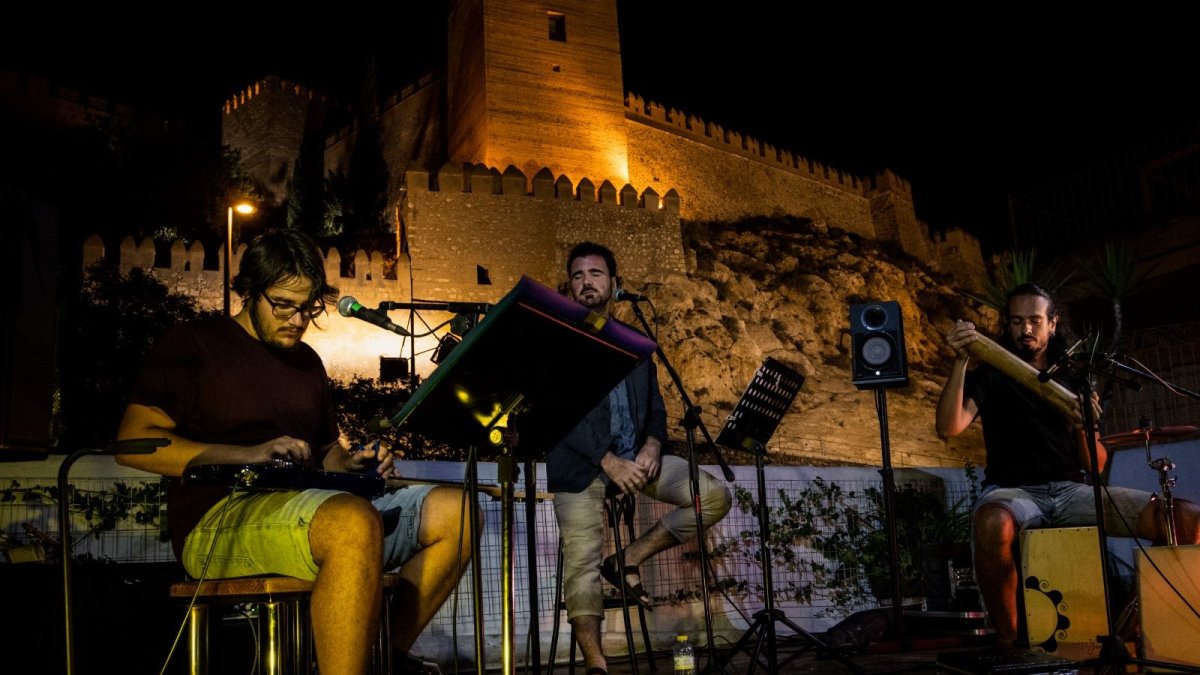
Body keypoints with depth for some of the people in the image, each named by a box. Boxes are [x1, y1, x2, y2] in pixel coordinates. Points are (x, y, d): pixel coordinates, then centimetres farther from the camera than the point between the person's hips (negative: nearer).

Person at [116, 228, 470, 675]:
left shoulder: (307, 361, 24)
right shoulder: (192, 345, 4)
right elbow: (132, 443, -7)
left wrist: (351, 464, 4)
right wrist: (249, 455, -17)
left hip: (312, 514, 7)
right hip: (217, 525, -7)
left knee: (454, 511, -9)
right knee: (355, 521, -39)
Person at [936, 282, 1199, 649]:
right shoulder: (990, 375, 8)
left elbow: (1096, 466, 13)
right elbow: (949, 427, -11)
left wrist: (1083, 428, -9)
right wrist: (960, 362, -20)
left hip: (1073, 490, 4)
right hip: (1014, 490, -3)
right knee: (993, 522, -42)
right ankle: (1006, 638, -23)